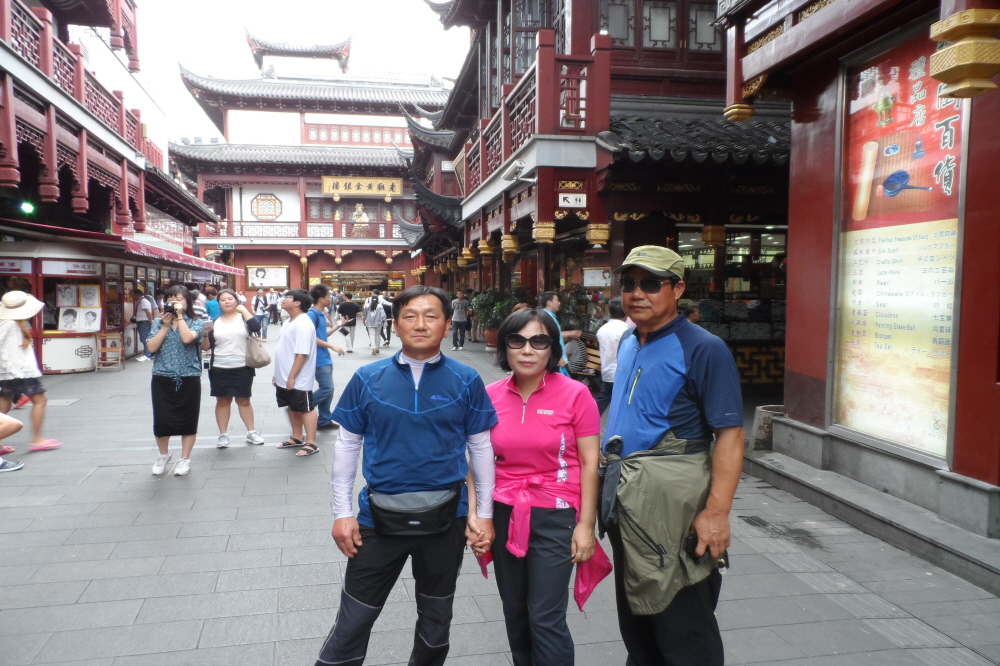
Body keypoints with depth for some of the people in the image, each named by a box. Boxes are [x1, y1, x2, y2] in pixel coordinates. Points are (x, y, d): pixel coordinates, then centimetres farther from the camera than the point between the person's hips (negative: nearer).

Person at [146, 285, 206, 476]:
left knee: (187, 419, 5)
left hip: (188, 379, -2)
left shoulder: (197, 323, 1)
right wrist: (165, 326, -9)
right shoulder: (158, 323, 8)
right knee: (161, 420, 2)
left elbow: (187, 338, -21)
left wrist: (179, 315, -15)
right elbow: (152, 347, -5)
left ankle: (185, 459, 21)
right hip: (162, 379, 2)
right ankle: (164, 454, 28)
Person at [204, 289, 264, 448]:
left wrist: (243, 309, -15)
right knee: (222, 400, 8)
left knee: (243, 400, 7)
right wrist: (205, 334, -12)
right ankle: (223, 435, 18)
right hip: (219, 369, 2)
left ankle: (251, 432, 18)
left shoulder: (243, 317, 1)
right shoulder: (215, 322, 6)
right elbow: (206, 346, 7)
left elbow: (256, 327, -21)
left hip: (242, 368, -2)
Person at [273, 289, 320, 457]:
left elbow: (302, 354, -24)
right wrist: (278, 374, 19)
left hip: (298, 380, -10)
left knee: (306, 409, 0)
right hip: (284, 378, 10)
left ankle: (311, 443, 7)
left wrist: (291, 377, -23)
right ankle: (296, 438, 31)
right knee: (293, 408, 18)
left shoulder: (302, 324, -19)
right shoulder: (290, 321, 12)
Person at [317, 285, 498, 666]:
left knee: (435, 620, 21)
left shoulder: (466, 381, -7)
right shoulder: (368, 378, -6)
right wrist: (342, 513, 0)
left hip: (445, 518, 1)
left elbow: (481, 448, 0)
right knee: (353, 620, 9)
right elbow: (347, 446, 1)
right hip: (379, 516, 0)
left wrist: (484, 513, 1)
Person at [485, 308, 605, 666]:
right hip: (504, 515, 4)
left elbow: (590, 463, -7)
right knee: (514, 613, 17)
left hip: (555, 516, -4)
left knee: (546, 619, -1)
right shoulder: (490, 396, -2)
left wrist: (586, 524, -8)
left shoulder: (575, 395, -11)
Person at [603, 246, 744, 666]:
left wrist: (717, 512, -25)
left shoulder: (702, 349, -14)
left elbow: (729, 434, -18)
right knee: (634, 619, 21)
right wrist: (614, 476, 13)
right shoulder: (628, 343, 11)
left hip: (671, 500, -8)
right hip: (625, 497, 8)